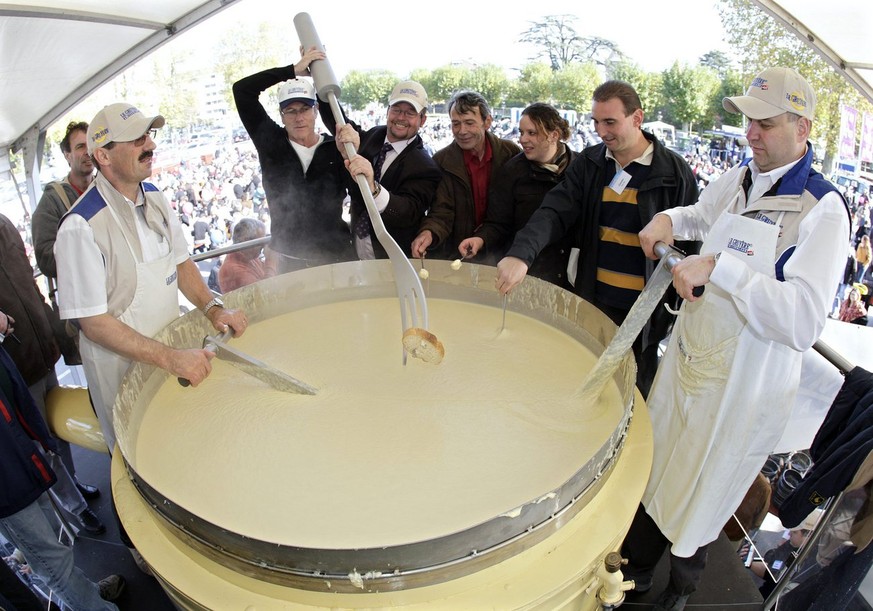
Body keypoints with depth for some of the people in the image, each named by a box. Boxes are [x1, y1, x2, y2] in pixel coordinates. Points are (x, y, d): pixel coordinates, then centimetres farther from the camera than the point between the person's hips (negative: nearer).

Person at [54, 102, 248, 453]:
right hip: (120, 363, -6)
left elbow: (180, 262, 7)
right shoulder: (81, 227, -25)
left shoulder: (155, 198, -3)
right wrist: (170, 359, -27)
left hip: (172, 348, 6)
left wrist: (213, 308, -9)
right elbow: (94, 323, -22)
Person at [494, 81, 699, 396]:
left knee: (636, 391, 15)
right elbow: (555, 212, -12)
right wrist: (522, 254, -30)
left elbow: (689, 244, -3)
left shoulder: (676, 172, -6)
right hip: (593, 301, 3)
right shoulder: (588, 164, 1)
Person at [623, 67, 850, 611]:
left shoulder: (822, 209, -17)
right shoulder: (738, 178, 2)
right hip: (687, 357, 6)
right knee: (653, 473, 20)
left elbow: (805, 322, -28)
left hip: (743, 385, -5)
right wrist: (670, 218, 5)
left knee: (698, 501, 16)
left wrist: (719, 268, -31)